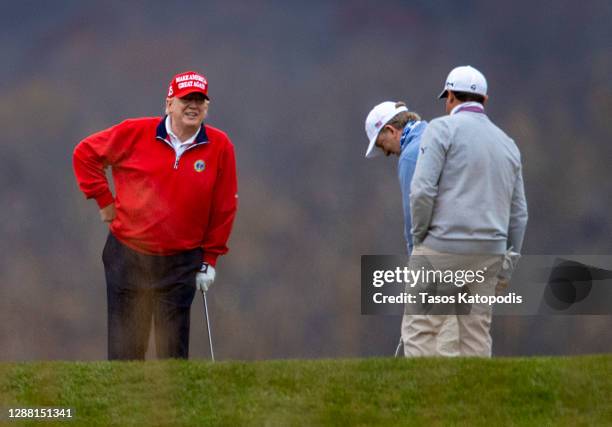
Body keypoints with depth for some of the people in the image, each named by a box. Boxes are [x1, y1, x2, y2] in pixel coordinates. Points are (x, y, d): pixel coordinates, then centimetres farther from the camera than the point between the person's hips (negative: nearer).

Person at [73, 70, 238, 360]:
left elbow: (224, 208, 5)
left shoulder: (219, 147, -2)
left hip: (181, 264, 1)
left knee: (173, 350, 0)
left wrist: (209, 260, 5)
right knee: (125, 349, 2)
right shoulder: (135, 133, -6)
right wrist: (104, 201, 2)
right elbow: (85, 153, 6)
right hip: (127, 257, 0)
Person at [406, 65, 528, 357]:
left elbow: (422, 190, -14)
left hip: (443, 245, -6)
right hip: (489, 251, 6)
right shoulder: (507, 144, 16)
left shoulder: (443, 128, -3)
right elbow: (518, 214, 16)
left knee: (419, 330, -3)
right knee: (476, 334, 8)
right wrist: (507, 266, 20)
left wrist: (419, 235, -1)